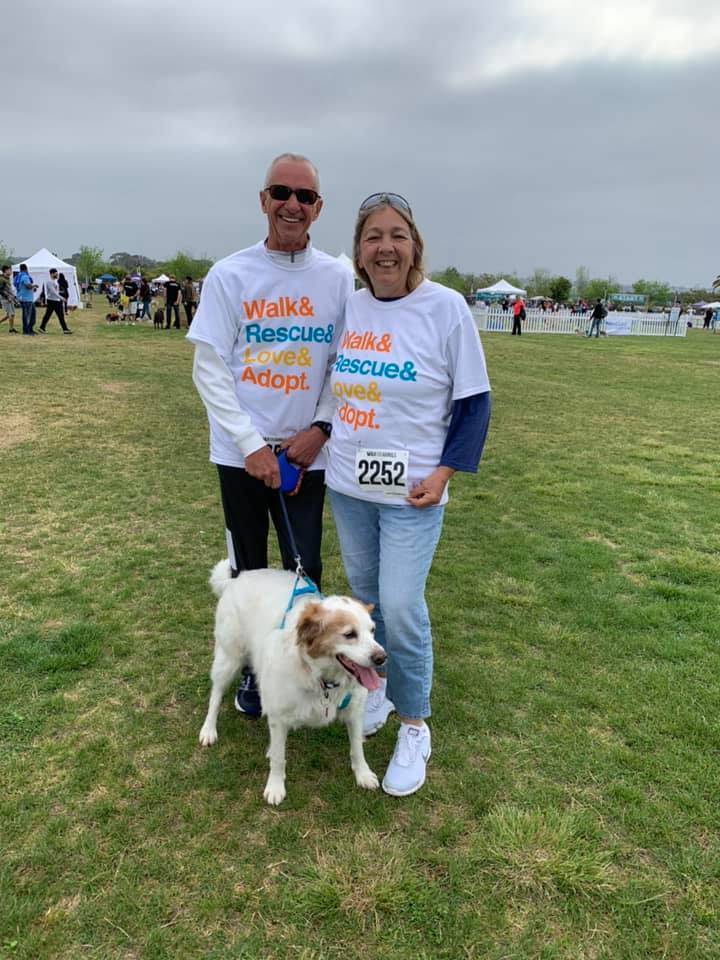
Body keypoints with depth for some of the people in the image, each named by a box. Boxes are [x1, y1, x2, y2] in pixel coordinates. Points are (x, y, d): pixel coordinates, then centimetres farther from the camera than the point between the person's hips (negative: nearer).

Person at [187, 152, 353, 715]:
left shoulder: (339, 278, 0)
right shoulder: (229, 275, -3)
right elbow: (209, 369, -6)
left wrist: (320, 428, -10)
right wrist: (251, 445, -12)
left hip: (307, 451, 1)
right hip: (241, 451, 0)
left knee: (305, 568, 6)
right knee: (248, 568, 12)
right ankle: (254, 669, 32)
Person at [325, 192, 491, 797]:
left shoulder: (446, 307, -10)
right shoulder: (348, 307, 3)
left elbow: (474, 400, -6)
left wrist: (444, 473, -14)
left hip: (412, 493, -5)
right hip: (348, 483, 5)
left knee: (400, 608, -7)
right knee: (365, 599, 16)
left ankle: (415, 727, 15)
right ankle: (378, 688, 39)